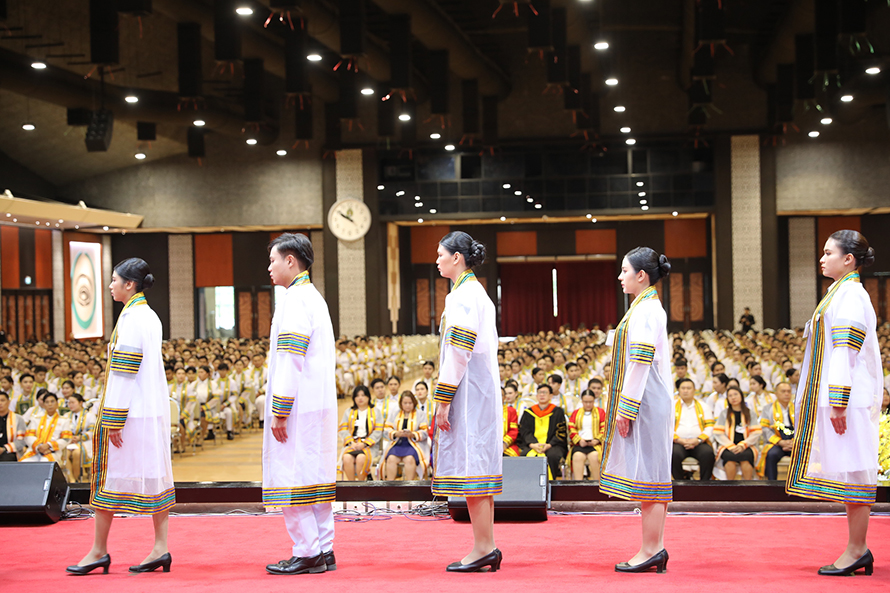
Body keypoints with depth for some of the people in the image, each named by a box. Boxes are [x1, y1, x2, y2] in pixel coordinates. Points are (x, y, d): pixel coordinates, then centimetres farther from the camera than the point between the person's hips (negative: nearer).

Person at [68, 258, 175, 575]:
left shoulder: (131, 318, -14)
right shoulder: (150, 317, 13)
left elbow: (124, 371, -18)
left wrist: (113, 419, -17)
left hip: (131, 410, -9)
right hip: (153, 409, 9)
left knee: (109, 474, 0)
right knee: (154, 474, 7)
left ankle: (99, 550, 6)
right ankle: (161, 547, 7)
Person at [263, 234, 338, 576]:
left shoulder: (294, 300, -13)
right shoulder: (315, 298, 18)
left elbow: (291, 361, -19)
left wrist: (279, 412, -19)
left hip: (299, 406, -10)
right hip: (320, 405, 10)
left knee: (292, 477, -6)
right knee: (315, 473, 11)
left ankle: (307, 554, -4)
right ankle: (324, 550, 13)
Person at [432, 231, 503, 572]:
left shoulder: (461, 297, -13)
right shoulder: (480, 294, 17)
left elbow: (458, 352, -19)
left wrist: (443, 400, -17)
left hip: (467, 390, -10)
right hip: (483, 390, 10)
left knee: (469, 466, -8)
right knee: (480, 463, 10)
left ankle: (483, 548, -6)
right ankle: (488, 547, 13)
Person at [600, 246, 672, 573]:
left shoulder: (644, 310, -14)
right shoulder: (651, 307, 16)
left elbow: (641, 362, -19)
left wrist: (625, 408, -19)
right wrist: (625, 406, 19)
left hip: (644, 401, -10)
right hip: (650, 402, 10)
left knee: (646, 472, -7)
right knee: (651, 473, 10)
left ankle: (651, 549, -3)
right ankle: (655, 548, 13)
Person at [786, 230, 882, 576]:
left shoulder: (850, 295, -12)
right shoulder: (843, 294, 18)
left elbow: (847, 351, -19)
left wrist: (838, 402, -22)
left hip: (849, 395, -10)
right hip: (842, 398, 10)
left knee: (852, 469, -7)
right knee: (848, 470, 9)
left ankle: (857, 550, -3)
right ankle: (858, 549, 13)